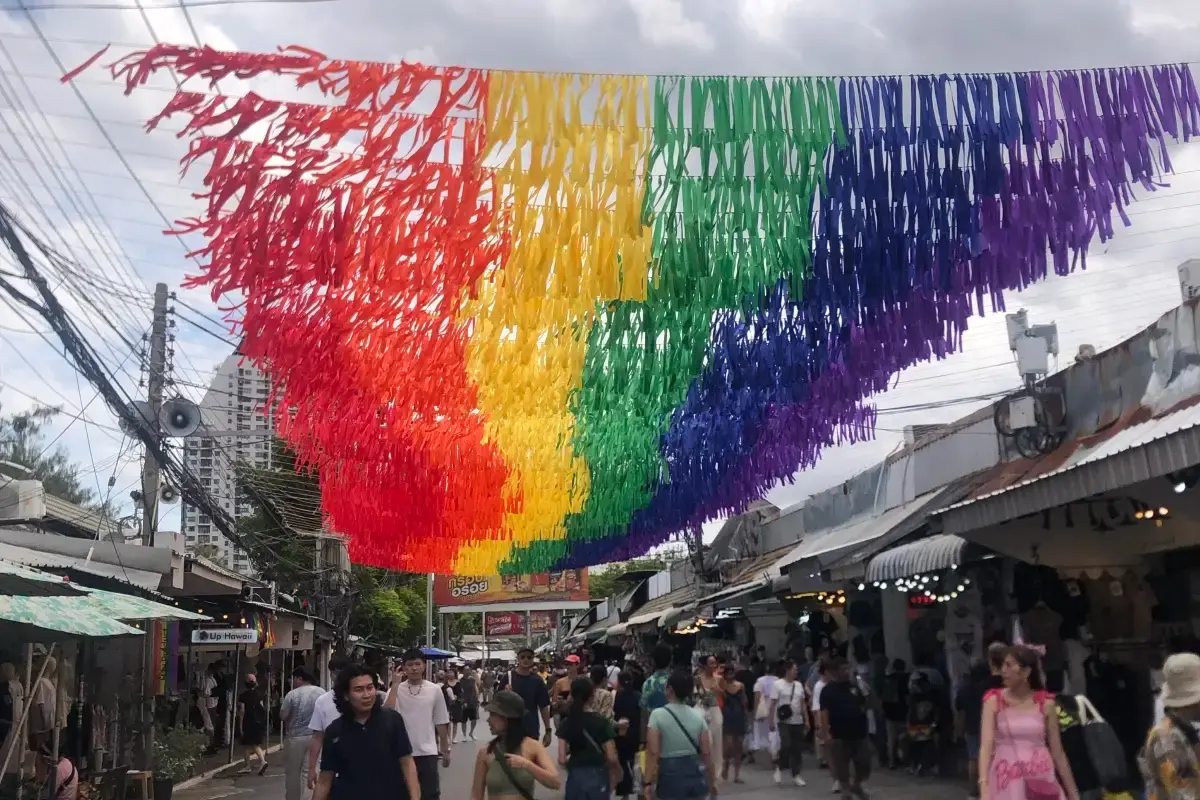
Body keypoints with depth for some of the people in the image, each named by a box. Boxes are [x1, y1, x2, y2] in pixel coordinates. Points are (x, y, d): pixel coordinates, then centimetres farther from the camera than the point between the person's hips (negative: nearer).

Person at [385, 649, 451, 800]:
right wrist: (395, 683, -19)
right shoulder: (396, 689, -2)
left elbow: (441, 723, 7)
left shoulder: (434, 690, 0)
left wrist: (445, 750, 11)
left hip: (427, 752, 0)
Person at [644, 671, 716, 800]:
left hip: (670, 778, -4)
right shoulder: (698, 715, 3)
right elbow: (707, 753, 3)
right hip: (696, 777, 4)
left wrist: (649, 782, -10)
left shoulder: (658, 715, -8)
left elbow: (653, 753, -13)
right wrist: (712, 780, 14)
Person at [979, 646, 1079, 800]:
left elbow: (1058, 752, 7)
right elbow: (986, 744, -12)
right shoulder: (994, 700, -2)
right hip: (1006, 780, -1)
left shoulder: (1045, 703, 2)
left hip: (1039, 779, 1)